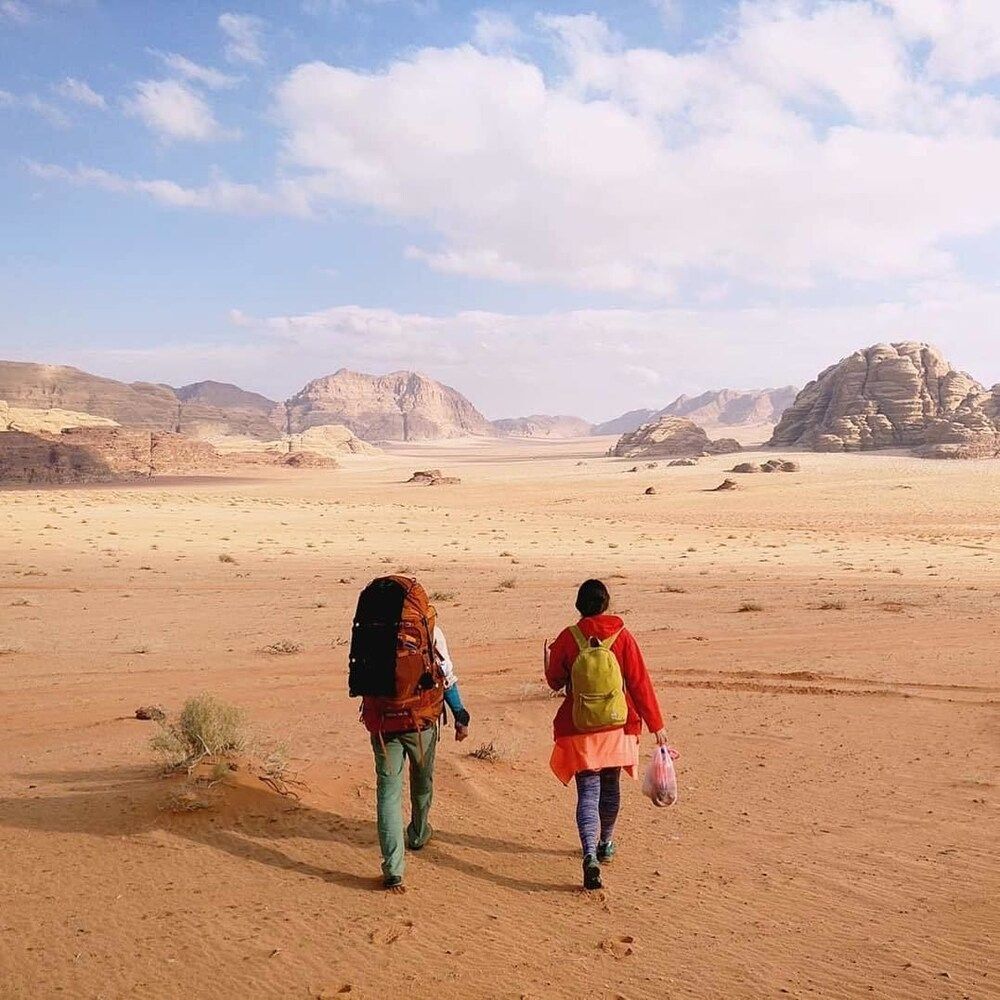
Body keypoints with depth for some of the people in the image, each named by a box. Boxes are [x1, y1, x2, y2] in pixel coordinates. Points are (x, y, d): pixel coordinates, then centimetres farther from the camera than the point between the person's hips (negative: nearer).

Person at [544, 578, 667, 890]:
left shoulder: (567, 638, -8)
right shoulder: (622, 636, -7)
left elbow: (555, 681, 4)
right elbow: (639, 683, -7)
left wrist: (548, 660, 26)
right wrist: (656, 724, -2)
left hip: (579, 729, -1)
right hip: (617, 727, 2)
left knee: (587, 792, 0)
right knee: (610, 786, 21)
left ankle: (590, 855, -19)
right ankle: (605, 845, 38)